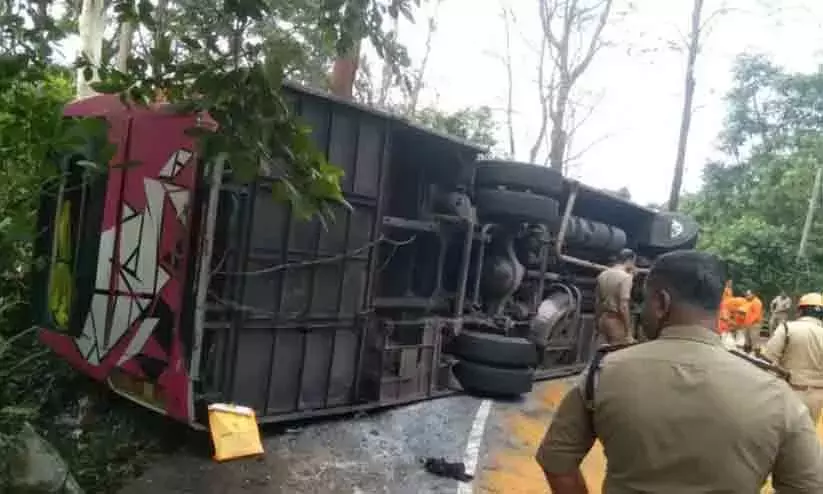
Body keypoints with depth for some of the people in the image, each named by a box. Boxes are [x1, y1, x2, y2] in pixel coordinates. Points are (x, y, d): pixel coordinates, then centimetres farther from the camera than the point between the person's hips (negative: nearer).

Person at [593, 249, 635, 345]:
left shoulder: (603, 275, 9)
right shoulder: (625, 277, -14)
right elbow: (623, 306, -20)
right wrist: (628, 332, -17)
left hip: (603, 318, 8)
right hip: (617, 320, -8)